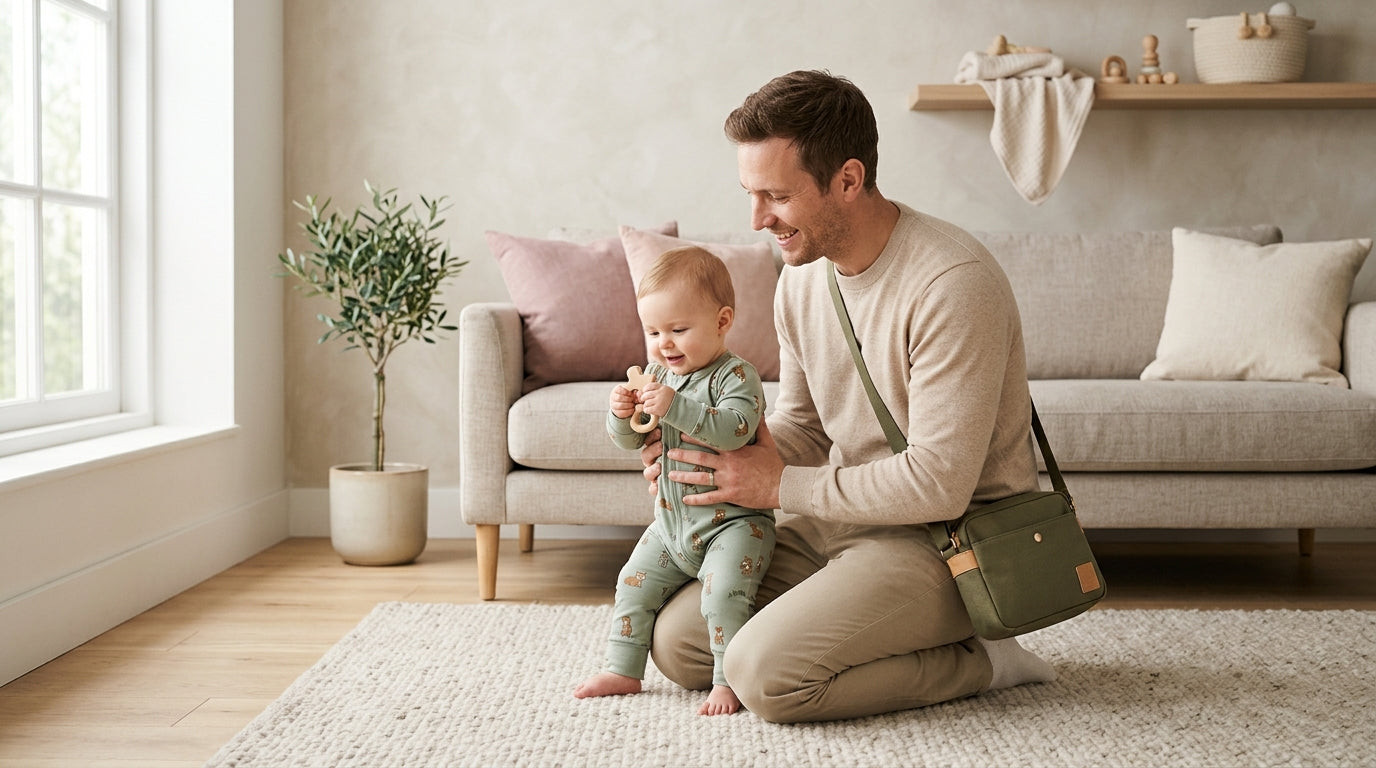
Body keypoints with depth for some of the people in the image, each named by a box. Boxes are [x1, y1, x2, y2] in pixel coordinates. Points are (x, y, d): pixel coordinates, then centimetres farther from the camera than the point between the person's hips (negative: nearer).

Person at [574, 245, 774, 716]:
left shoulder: (736, 377, -15)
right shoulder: (656, 374, 6)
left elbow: (733, 429, -34)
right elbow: (630, 440, 8)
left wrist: (674, 407, -40)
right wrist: (622, 414, -15)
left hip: (732, 521, -7)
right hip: (671, 521, 8)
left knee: (723, 592, -23)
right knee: (634, 585, 10)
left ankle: (730, 681, -9)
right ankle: (623, 671, 24)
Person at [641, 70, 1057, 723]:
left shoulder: (953, 282, -24)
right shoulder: (800, 278, 3)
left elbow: (939, 485, -26)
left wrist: (783, 486, -17)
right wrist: (722, 453, -8)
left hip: (946, 540, -8)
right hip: (841, 518, 9)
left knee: (765, 675, -24)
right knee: (676, 645, 0)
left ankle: (977, 661, -3)